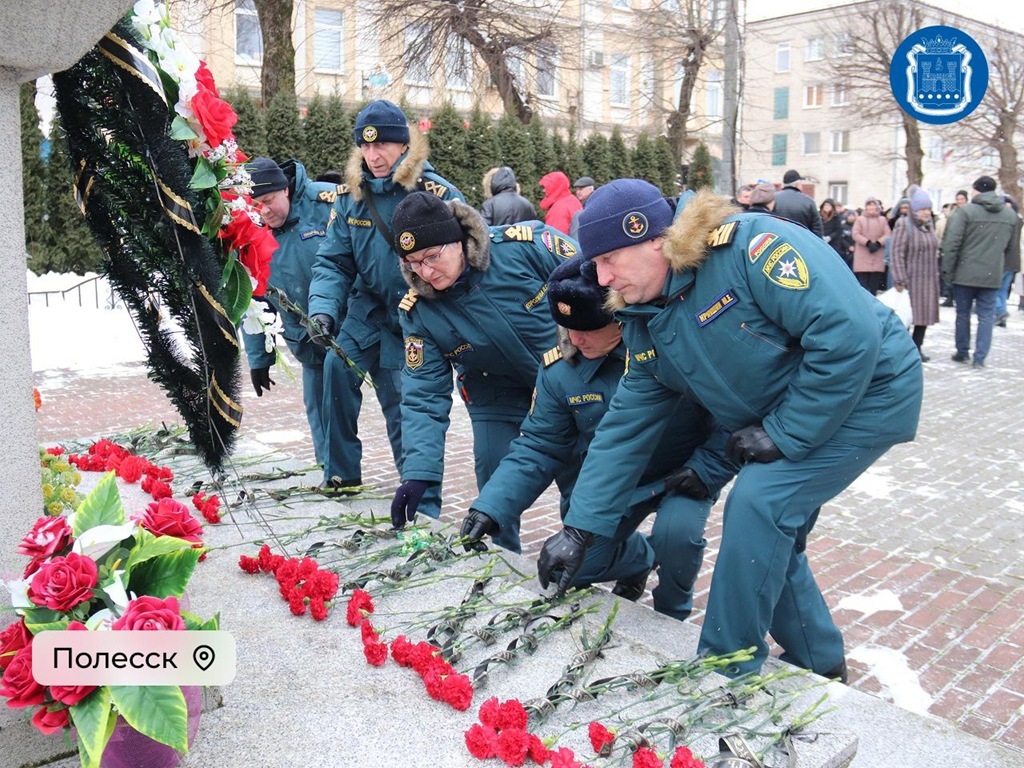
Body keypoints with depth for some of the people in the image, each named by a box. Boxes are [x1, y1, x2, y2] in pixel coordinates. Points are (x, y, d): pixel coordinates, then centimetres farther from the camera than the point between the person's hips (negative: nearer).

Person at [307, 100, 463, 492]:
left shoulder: (436, 193, -14)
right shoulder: (350, 194, -1)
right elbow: (333, 262, -1)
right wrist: (323, 309, -18)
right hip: (369, 306, 4)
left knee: (404, 396, -5)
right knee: (338, 365, -13)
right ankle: (340, 471, 4)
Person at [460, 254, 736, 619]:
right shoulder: (559, 370, -13)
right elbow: (538, 448, -9)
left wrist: (709, 468, -23)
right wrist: (490, 507, -19)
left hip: (681, 478, -3)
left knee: (677, 533, -31)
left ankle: (671, 616, 4)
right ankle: (640, 558, 32)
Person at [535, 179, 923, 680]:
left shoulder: (751, 247, -28)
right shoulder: (646, 323, -2)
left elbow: (850, 336, -34)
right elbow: (625, 428, 0)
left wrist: (782, 434, -26)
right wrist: (577, 529, -5)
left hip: (866, 392, -8)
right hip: (782, 419, 8)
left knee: (757, 505, -20)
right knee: (768, 539, 9)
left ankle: (727, 673, -3)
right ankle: (820, 663, 33)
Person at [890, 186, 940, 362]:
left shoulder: (929, 224, 12)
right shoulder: (904, 225, -11)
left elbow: (933, 251, 20)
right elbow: (897, 254, -16)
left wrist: (935, 273, 17)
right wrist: (899, 280, -20)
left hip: (928, 280, 7)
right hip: (911, 279, -7)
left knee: (924, 314, 8)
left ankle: (916, 348, 17)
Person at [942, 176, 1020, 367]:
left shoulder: (966, 211, -10)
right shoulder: (1011, 215, 6)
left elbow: (952, 243, -13)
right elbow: (1011, 247, 11)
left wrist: (947, 270, -7)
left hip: (965, 273, -3)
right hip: (992, 275, 3)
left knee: (963, 313, 11)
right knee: (987, 315, 7)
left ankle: (962, 352, 20)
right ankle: (980, 357, 4)